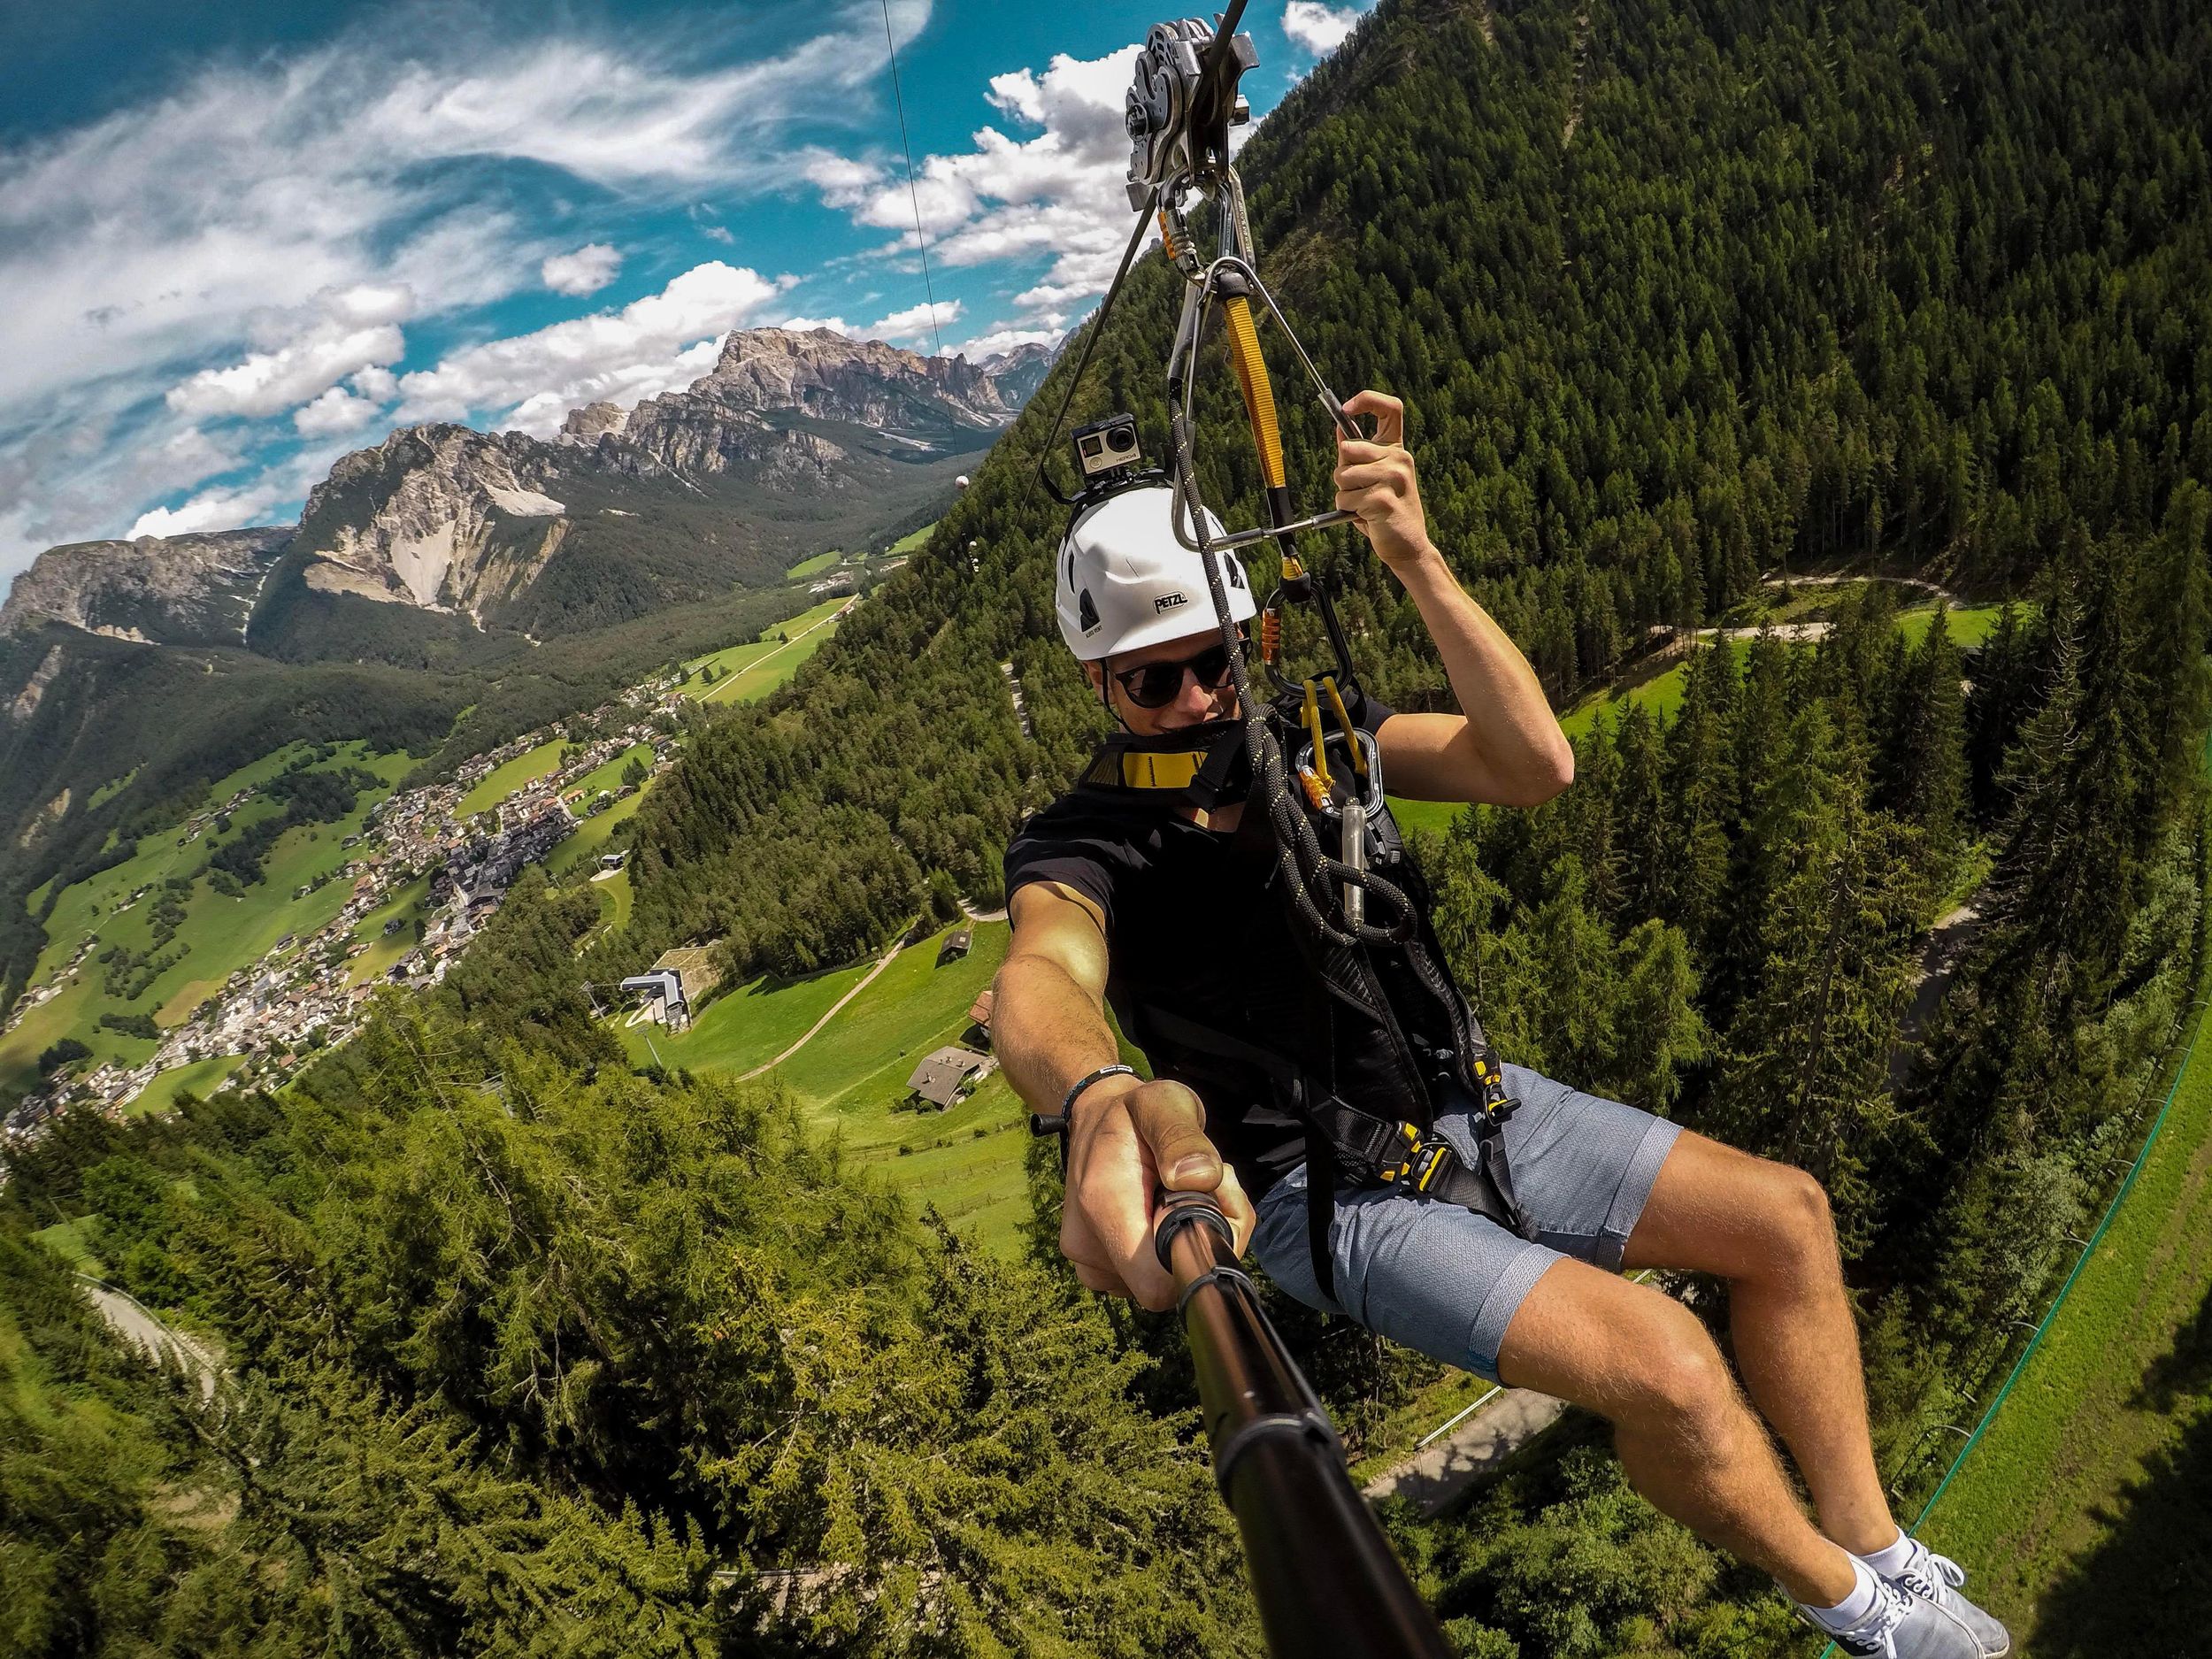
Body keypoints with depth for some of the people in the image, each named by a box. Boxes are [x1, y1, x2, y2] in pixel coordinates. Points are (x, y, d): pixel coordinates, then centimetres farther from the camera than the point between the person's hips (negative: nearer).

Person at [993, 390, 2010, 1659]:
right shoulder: (1080, 847, -17)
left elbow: (1534, 765, -17)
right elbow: (1045, 979, -42)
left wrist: (1417, 561, -28)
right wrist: (1106, 1100, -66)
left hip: (1453, 1101, 6)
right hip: (1323, 1192, -6)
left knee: (1786, 1217, 3)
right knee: (1664, 1366, -21)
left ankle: (1880, 1550, 22)